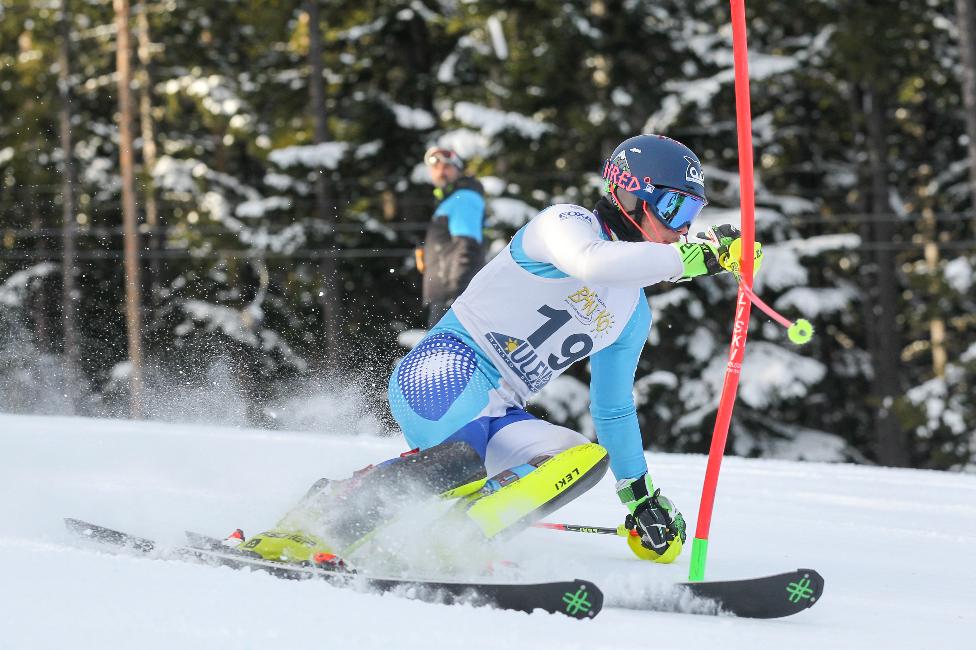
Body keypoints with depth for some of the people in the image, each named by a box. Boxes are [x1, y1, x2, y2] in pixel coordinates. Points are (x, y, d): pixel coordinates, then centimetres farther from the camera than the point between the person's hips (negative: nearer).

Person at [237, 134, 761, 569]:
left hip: (498, 414, 8)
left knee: (587, 458, -19)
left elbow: (614, 409, 34)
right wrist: (697, 256, -28)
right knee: (463, 459, -38)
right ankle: (316, 520, -25)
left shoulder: (632, 315, 22)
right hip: (450, 369, -8)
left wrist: (641, 497, 33)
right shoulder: (567, 222, -2)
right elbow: (594, 264, -27)